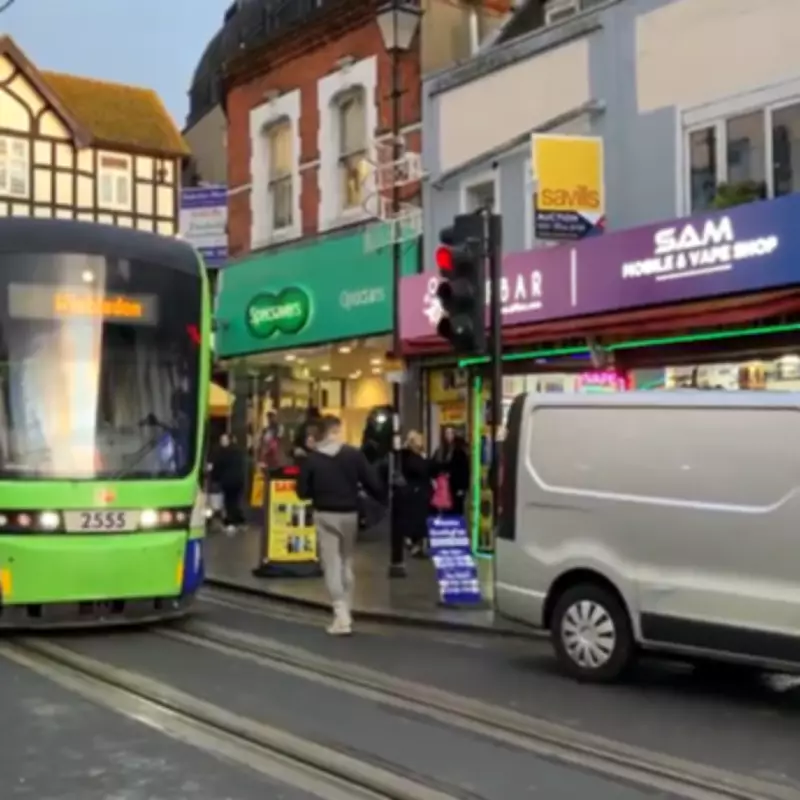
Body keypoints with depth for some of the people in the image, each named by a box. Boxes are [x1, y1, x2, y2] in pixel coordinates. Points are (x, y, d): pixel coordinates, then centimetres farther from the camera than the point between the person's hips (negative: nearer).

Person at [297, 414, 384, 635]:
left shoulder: (311, 458, -6)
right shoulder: (354, 454, -6)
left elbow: (302, 492, -4)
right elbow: (372, 484, -8)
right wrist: (382, 496, 12)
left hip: (324, 515, -1)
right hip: (349, 513, 1)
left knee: (332, 565, 0)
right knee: (347, 562, 17)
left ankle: (341, 616, -10)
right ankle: (346, 612, 21)